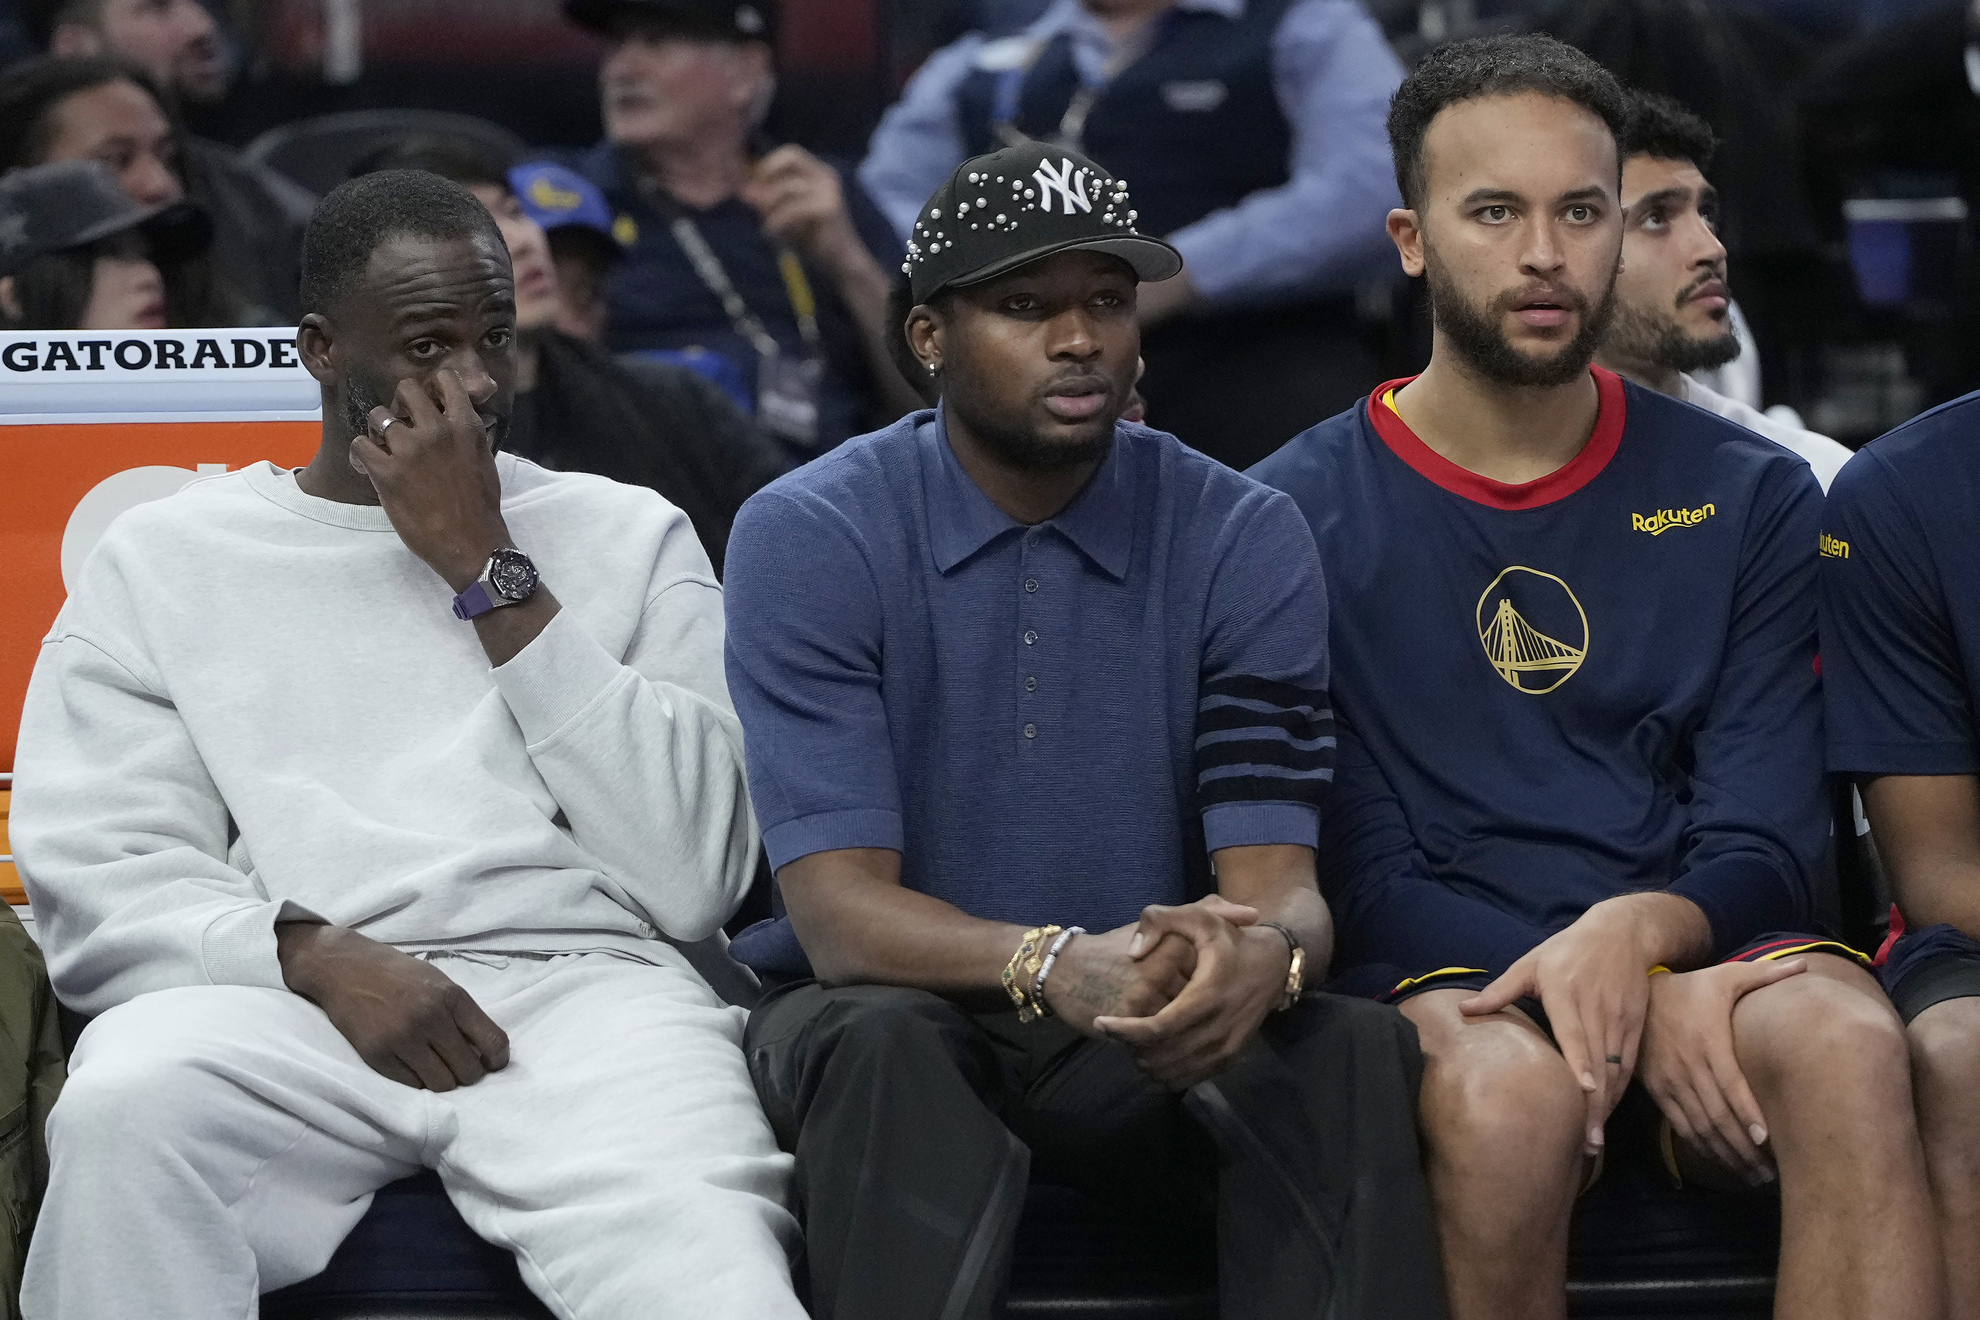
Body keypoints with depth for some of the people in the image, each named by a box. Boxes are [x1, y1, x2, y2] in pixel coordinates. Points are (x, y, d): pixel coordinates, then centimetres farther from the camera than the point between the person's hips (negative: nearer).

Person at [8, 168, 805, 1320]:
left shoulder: (630, 536, 17)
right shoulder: (165, 559, 17)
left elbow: (695, 876, 3)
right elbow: (97, 879, 5)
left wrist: (491, 573, 1)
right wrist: (317, 956, -14)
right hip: (286, 1000, 2)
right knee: (124, 1107, -34)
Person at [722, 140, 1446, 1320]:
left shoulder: (1244, 542, -2)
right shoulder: (808, 539, -9)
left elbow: (1279, 884, -9)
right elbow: (840, 910, -17)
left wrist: (1264, 952, -36)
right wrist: (1056, 967, -38)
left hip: (1148, 1032, 2)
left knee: (1357, 1055, -28)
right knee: (884, 1047, -36)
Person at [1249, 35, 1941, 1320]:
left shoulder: (1747, 495, 12)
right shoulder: (1301, 513, 6)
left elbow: (1766, 846, 6)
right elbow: (1359, 873, -1)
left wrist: (1638, 936, -20)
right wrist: (1642, 1010, -17)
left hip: (1698, 957, 2)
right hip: (1451, 984, -1)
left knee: (1847, 1044, -34)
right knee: (1508, 1088, -38)